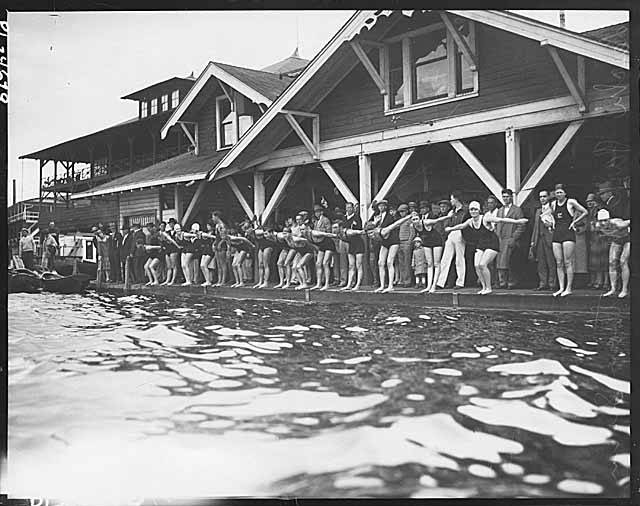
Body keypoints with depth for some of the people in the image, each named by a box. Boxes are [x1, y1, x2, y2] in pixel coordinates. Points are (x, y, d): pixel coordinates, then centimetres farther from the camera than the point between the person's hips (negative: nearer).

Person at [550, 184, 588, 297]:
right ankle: (561, 288, 6)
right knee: (559, 263, 3)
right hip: (556, 234, 5)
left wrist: (574, 222, -1)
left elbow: (585, 212, 3)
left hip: (568, 234, -5)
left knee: (568, 262, -6)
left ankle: (569, 288, -3)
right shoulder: (553, 204, 12)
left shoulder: (571, 202, -2)